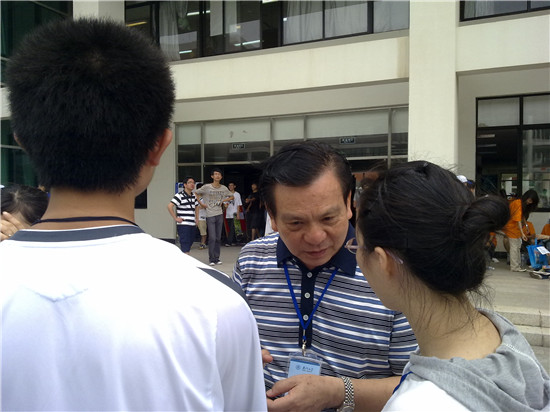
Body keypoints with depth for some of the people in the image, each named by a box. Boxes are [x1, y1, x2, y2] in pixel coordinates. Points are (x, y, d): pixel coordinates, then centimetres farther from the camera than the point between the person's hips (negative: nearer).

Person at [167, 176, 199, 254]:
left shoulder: (194, 196, 14)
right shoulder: (179, 195, -9)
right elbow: (169, 206, -16)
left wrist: (197, 219, 19)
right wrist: (175, 218, -15)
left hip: (192, 224, 8)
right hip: (183, 225, -8)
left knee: (189, 244, 14)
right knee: (185, 246, -10)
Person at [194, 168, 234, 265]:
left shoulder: (224, 188, 5)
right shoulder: (206, 187, -5)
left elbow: (232, 196, 20)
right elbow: (195, 193, 5)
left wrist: (223, 201, 5)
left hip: (220, 214, 4)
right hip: (210, 215, -4)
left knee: (218, 238, 8)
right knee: (212, 238, -7)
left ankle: (217, 258, 16)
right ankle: (212, 259, 3)